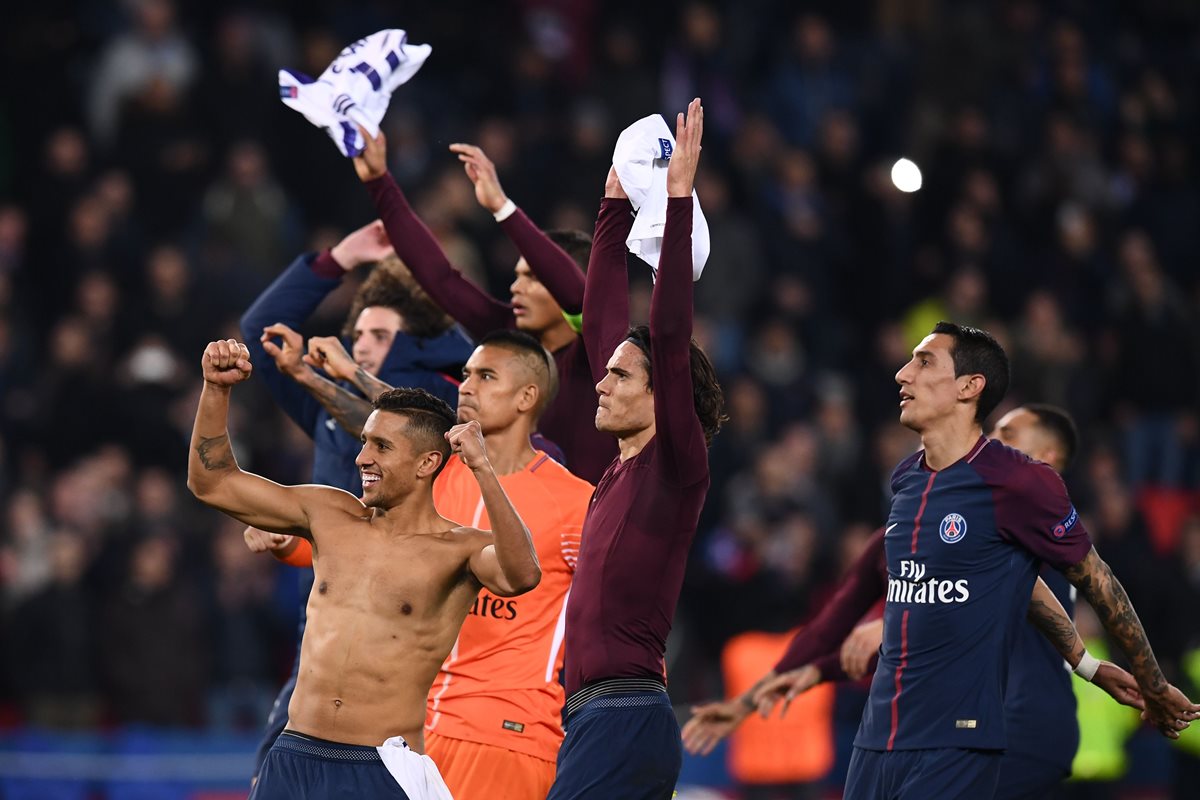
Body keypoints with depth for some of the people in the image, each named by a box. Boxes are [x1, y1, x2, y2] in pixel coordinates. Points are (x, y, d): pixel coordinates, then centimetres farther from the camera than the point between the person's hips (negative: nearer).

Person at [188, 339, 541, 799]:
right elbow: (212, 483, 15)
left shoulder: (458, 550, -5)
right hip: (292, 759, 5)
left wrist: (483, 470, -35)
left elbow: (521, 575, -28)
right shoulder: (330, 515, 10)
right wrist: (216, 389, 4)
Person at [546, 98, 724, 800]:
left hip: (624, 719, -9)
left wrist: (679, 200, -16)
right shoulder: (628, 464, 15)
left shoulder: (678, 464, -6)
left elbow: (671, 334, -16)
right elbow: (603, 322, 20)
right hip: (598, 715, 9)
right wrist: (616, 207, 21)